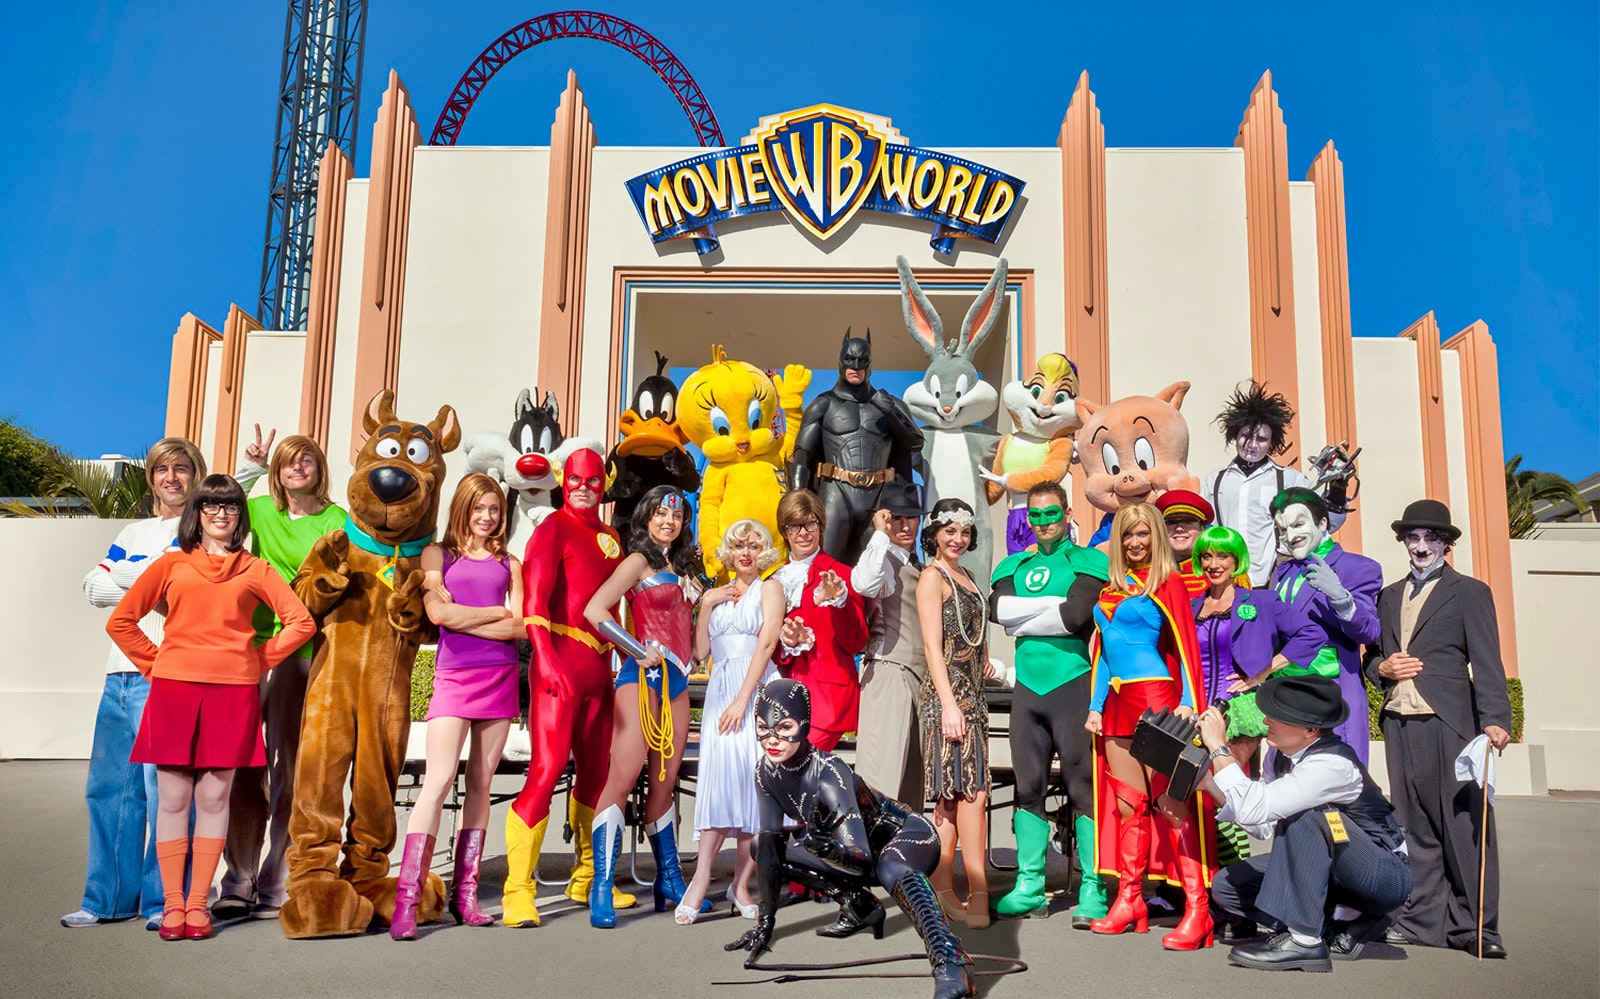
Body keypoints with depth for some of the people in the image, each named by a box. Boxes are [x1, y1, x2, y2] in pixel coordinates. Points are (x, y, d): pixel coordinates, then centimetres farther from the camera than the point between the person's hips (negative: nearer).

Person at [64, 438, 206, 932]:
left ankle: (165, 900, 1)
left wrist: (125, 575, -2)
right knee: (109, 785, 7)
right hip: (121, 672, 7)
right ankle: (110, 897, 17)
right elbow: (95, 586, 10)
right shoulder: (134, 532, 22)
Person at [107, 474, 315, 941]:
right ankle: (172, 904, 9)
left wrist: (259, 661, 4)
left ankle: (197, 902, 10)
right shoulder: (171, 564, 12)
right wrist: (155, 663, 6)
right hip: (173, 691, 0)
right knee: (173, 798, 2)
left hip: (232, 693, 0)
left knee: (214, 797, 2)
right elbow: (120, 621, 13)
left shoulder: (255, 571, 11)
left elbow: (301, 622, 8)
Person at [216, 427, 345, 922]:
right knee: (245, 766, 3)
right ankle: (238, 883, 11)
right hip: (250, 645, 3)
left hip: (303, 651, -3)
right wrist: (249, 467, 2)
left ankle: (275, 885, 6)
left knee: (290, 769, -1)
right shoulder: (260, 510, 15)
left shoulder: (337, 520, 5)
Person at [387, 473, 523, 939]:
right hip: (454, 675, -3)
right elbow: (439, 612, -7)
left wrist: (465, 617, -7)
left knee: (480, 783, 4)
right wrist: (498, 612, -2)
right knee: (438, 780, -13)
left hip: (500, 675, 3)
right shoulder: (437, 554, 8)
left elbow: (519, 627, 3)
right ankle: (406, 900, -12)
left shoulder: (509, 564, 15)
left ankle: (465, 893, 10)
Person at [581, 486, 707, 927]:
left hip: (677, 679, 7)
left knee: (664, 783, 11)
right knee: (623, 777, -14)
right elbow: (594, 610, -13)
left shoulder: (680, 567, 20)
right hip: (644, 675, -7)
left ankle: (669, 880, 18)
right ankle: (602, 888, -14)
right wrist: (640, 651, -10)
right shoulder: (639, 561, -2)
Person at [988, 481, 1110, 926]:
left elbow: (1077, 616, -13)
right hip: (1028, 685, 5)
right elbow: (998, 609, -1)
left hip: (1073, 682, -4)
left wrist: (1023, 617, -3)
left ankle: (1093, 890, 1)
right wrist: (1053, 605, -6)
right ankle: (1029, 888, 14)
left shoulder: (1089, 562, 3)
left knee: (1083, 786, -4)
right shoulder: (1013, 566, 17)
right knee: (1029, 787, 7)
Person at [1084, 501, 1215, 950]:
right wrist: (1096, 706, 14)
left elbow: (1186, 647, -7)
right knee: (1127, 806, 9)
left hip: (1155, 698, -6)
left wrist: (1187, 703, -17)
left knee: (1172, 804, -9)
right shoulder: (1112, 587, 16)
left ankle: (1197, 910, -8)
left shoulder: (1167, 584, -2)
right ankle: (1129, 901, 16)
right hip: (1118, 704, 7)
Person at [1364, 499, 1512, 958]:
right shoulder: (1389, 596, 20)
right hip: (1400, 721, 5)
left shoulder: (1469, 592, 5)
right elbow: (1371, 657, 25)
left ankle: (1475, 927, 2)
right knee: (1414, 825, 7)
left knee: (1464, 821, -5)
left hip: (1449, 722, -5)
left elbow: (1487, 663, -4)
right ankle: (1422, 920, 13)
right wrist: (1383, 667, 1)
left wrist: (1495, 720, -16)